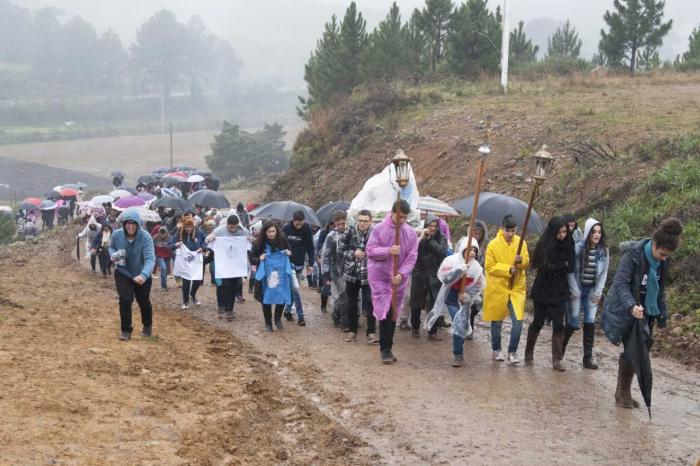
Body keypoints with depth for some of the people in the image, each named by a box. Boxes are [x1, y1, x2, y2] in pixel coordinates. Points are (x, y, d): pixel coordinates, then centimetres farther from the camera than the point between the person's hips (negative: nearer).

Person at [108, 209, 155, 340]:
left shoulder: (145, 237, -30)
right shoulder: (117, 235, -19)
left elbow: (150, 259, -38)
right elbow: (111, 247, 4)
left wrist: (144, 275, -55)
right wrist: (114, 255, -20)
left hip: (141, 276, -1)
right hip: (123, 273, 1)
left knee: (144, 301, 16)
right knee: (125, 300, -15)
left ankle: (147, 326, 44)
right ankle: (126, 330, 3)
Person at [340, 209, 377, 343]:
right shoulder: (350, 232, -4)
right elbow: (342, 249, 2)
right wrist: (354, 253, -13)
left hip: (368, 275, -3)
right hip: (351, 273, 3)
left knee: (370, 303, -7)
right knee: (351, 304, 12)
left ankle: (371, 332, 0)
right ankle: (352, 331, 24)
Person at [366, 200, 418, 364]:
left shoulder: (410, 233, 0)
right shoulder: (379, 229, -8)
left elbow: (412, 257, -3)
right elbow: (370, 250, -11)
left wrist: (401, 274, -16)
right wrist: (389, 251, -25)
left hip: (398, 279, 4)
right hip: (379, 277, -4)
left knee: (393, 314, 10)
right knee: (384, 312, -9)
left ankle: (387, 348, 19)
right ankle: (385, 349, -3)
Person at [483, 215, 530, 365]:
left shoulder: (521, 242, 1)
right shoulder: (493, 244, -9)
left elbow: (527, 263, 6)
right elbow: (489, 267, -10)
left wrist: (522, 260, -18)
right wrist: (508, 269, -20)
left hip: (517, 287, 2)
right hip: (497, 288, -2)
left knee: (518, 320, -10)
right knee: (497, 321, 11)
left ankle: (512, 352, 2)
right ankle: (496, 350, 29)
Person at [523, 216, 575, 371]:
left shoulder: (568, 245, 0)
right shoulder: (545, 245, -11)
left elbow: (571, 267, 1)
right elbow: (545, 267, -19)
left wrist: (555, 267, -10)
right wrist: (563, 265, -10)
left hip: (559, 291, 3)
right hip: (543, 290, -2)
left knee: (558, 324, -2)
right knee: (538, 322, 7)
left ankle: (557, 359, 1)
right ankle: (529, 352, 25)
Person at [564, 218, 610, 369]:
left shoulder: (604, 251, -2)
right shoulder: (578, 248, -12)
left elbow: (604, 273, 4)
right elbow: (571, 271, -8)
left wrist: (598, 292, -3)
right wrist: (575, 292, -11)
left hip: (592, 291, 3)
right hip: (577, 290, -3)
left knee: (590, 323, -3)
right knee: (573, 322, -2)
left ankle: (588, 357, 3)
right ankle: (561, 348, 24)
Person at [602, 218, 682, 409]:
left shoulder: (662, 262, 0)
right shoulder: (633, 255, -19)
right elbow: (620, 283, -24)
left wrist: (662, 315, 11)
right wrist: (631, 306, -39)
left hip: (647, 314, 6)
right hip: (626, 313, -6)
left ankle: (624, 392, 18)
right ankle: (622, 393, 7)